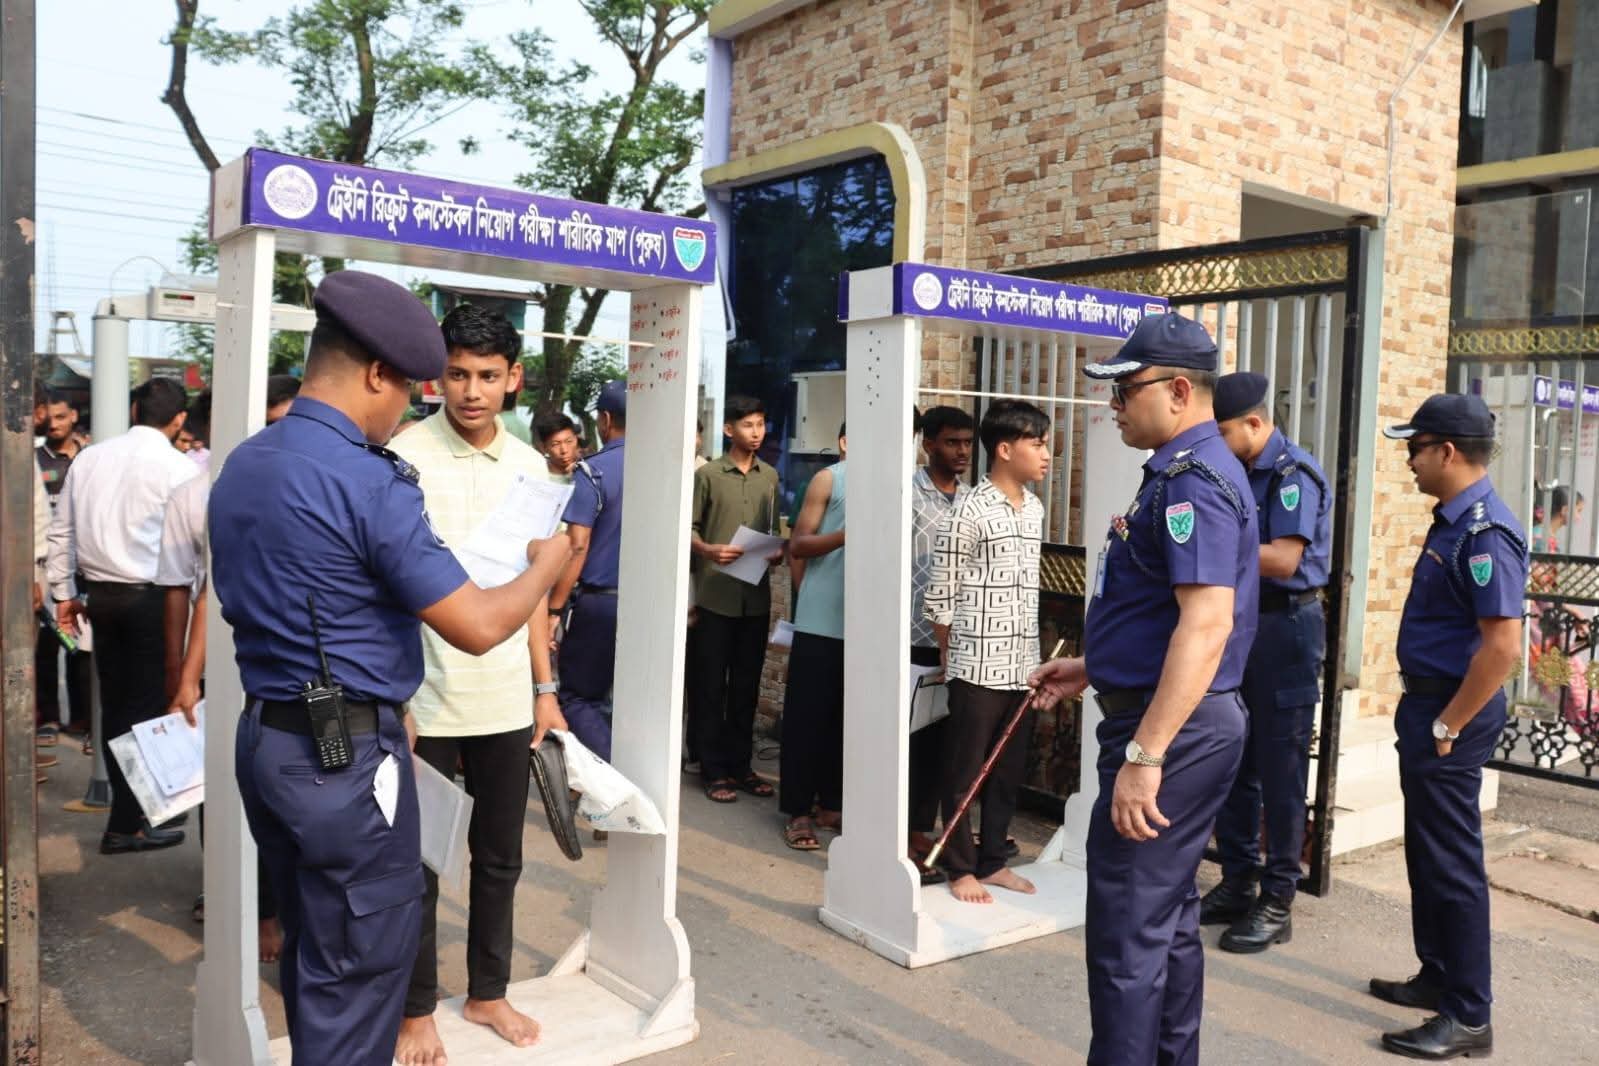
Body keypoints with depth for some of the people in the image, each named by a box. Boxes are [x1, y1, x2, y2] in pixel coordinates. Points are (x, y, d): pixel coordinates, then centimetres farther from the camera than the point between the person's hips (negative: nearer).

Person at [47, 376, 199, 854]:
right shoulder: (180, 468, -11)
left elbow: (61, 531, 10)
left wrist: (64, 592, 18)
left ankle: (132, 807, 25)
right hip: (152, 597, -6)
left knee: (115, 703, 14)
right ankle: (126, 824, 8)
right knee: (147, 706, 3)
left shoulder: (89, 457, 7)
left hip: (99, 593, 6)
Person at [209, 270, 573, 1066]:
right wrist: (546, 565, -2)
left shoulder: (241, 466, 8)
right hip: (347, 753, -9)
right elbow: (478, 628, -20)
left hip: (265, 737, 9)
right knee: (359, 968, 5)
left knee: (311, 950, 21)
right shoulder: (368, 480, -19)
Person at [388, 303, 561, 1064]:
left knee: (500, 857, 16)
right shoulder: (404, 457, -10)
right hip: (424, 699, -4)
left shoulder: (529, 465, 6)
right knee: (416, 861, 9)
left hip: (506, 699, 5)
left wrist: (545, 688, 11)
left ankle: (488, 992, 34)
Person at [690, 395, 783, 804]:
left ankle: (740, 764, 21)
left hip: (756, 595, 4)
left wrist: (777, 552, -3)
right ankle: (714, 769, 10)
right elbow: (688, 527, -2)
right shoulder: (707, 474, -2)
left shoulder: (770, 477, 12)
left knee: (746, 684, 11)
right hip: (715, 594, -4)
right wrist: (708, 550, -20)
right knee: (712, 684, 2)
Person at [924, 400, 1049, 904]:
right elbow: (940, 597, -9)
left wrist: (1032, 657, 16)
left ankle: (993, 859, 28)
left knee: (1008, 771, 15)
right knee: (964, 773, 5)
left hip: (1023, 667, 7)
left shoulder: (1035, 509, 10)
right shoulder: (968, 514, -13)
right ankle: (961, 867, 17)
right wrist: (953, 657, 0)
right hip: (978, 668, -7)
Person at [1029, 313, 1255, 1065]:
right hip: (1175, 723, 11)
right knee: (1167, 918, 19)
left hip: (1170, 729, -11)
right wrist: (1094, 669, 22)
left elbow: (1206, 624, -28)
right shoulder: (1183, 472, 14)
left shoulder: (1193, 478, -18)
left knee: (1126, 926, -2)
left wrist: (1143, 755, -29)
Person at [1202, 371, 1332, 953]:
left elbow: (1284, 559, -24)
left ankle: (1277, 901, 10)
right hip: (1238, 622, 8)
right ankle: (1237, 882, 24)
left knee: (1280, 769, 0)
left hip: (1285, 627, -8)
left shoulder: (1294, 474, -14)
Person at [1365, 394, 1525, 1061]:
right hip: (1428, 705, 10)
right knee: (1426, 853, 19)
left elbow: (1502, 646, -26)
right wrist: (1424, 714, 18)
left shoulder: (1485, 532, -20)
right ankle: (1438, 977, 33)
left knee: (1451, 862, -2)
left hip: (1452, 715, -10)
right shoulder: (1451, 521, 10)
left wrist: (1446, 727, -19)